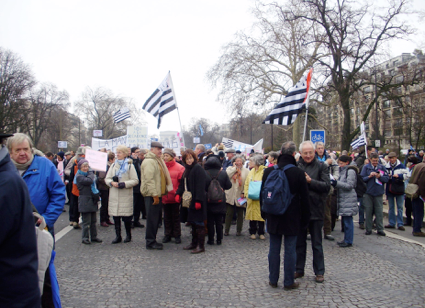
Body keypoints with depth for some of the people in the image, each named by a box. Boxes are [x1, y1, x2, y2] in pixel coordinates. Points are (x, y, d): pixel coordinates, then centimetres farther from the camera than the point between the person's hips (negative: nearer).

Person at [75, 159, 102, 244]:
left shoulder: (88, 174, 18)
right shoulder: (79, 176, -10)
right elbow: (89, 181, -25)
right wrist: (91, 173, -8)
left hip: (92, 200, 8)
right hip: (85, 201, -8)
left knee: (93, 221, 12)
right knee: (86, 221, -4)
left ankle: (94, 237, 20)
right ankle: (85, 238, 6)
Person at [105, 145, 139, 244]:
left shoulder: (129, 165, -1)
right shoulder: (113, 165, 13)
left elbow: (135, 180, -5)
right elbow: (107, 178, 12)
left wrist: (124, 184, -16)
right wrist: (112, 183, -10)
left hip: (126, 195, -4)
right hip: (114, 196, 4)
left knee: (126, 217, 0)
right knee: (115, 217, 5)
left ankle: (128, 235, 18)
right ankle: (118, 236, 15)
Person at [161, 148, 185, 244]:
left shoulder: (179, 168, -7)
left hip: (175, 197, -3)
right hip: (165, 197, 3)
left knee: (175, 216, 8)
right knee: (167, 217, 13)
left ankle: (177, 235, 18)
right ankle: (167, 235, 23)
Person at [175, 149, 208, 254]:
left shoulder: (198, 169, -13)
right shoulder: (187, 169, 15)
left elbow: (200, 186, -19)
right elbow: (182, 184, 19)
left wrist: (198, 200, -23)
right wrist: (178, 194, 3)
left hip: (197, 201, -9)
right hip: (189, 201, 9)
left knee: (198, 223, -4)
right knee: (192, 222, 15)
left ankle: (201, 246, 3)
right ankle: (194, 243, 25)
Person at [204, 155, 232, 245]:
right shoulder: (223, 173, -8)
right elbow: (229, 186, -2)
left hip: (208, 201, -1)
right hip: (220, 201, 1)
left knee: (210, 221, 8)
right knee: (219, 221, 11)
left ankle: (211, 240, 12)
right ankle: (219, 239, 16)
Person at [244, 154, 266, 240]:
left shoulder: (265, 171, -7)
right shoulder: (251, 171, 15)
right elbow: (246, 184, 14)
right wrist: (246, 194, 2)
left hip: (260, 198, -5)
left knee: (261, 215, 2)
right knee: (252, 214, 8)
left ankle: (261, 233, 16)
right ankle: (253, 232, 20)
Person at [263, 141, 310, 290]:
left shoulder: (268, 171, -1)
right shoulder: (298, 173, -10)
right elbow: (304, 198, -5)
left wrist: (265, 214, 19)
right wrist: (304, 219, 5)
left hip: (273, 218, 3)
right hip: (292, 218, -3)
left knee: (274, 249, 10)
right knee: (290, 250, 4)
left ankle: (273, 280, 19)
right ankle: (289, 282, 11)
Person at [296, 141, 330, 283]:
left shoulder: (321, 166, -3)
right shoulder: (296, 166, 3)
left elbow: (327, 186, -12)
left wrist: (310, 181, -21)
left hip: (315, 210, -2)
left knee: (317, 243, 8)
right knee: (299, 242, 14)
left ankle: (319, 272, 19)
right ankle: (299, 269, 27)